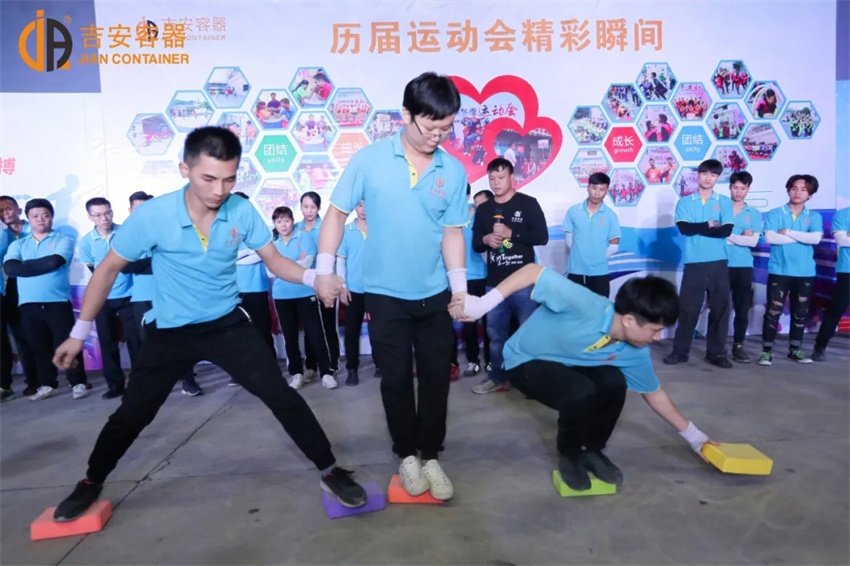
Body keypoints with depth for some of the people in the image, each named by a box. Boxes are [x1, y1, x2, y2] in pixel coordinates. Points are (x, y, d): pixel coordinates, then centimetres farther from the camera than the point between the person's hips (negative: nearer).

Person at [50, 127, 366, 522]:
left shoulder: (242, 212, -15)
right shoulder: (152, 216, -20)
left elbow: (273, 259, -4)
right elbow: (109, 269, -6)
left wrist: (311, 277, -26)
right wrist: (80, 332, -2)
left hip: (228, 324, 1)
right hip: (169, 332, 0)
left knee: (281, 396, -8)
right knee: (132, 413, 12)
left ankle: (329, 471, 5)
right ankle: (91, 484, 41)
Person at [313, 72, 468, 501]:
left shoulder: (454, 171, -3)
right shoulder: (369, 160, -9)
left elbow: (452, 232, 2)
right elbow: (337, 213, -2)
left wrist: (460, 287, -2)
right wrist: (324, 270, -6)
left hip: (435, 295, 2)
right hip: (385, 294, -2)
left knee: (436, 377, 10)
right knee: (396, 379, 10)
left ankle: (430, 455, 29)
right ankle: (407, 454, 30)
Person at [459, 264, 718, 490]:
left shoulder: (635, 353, -12)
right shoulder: (586, 305, -36)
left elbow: (654, 393, 6)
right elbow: (533, 271, -35)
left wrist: (693, 435, 12)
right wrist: (483, 303, -40)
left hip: (568, 364, 6)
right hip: (525, 362, -6)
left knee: (613, 383, -20)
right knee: (581, 393, -31)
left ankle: (592, 451, 7)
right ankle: (569, 457, 0)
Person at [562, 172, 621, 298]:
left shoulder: (610, 215, -3)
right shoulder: (573, 211, -2)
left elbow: (614, 246, 1)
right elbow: (569, 240, 5)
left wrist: (600, 257, -3)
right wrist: (578, 254, 0)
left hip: (600, 272, 0)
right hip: (576, 271, 0)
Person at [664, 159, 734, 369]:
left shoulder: (725, 202, 7)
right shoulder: (684, 202, 6)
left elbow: (726, 230, -7)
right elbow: (684, 228, -9)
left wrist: (697, 229, -7)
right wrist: (709, 225, -5)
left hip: (719, 263, 1)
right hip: (694, 263, -1)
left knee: (720, 309, 6)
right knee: (688, 309, 2)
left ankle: (716, 353, 17)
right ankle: (680, 351, 12)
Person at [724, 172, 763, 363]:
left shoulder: (754, 214, 9)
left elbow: (753, 241, -3)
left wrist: (728, 236, -10)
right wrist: (741, 238, -10)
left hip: (744, 266, 2)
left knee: (742, 307, 4)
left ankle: (738, 346, 13)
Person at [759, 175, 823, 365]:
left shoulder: (814, 217, 8)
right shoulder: (775, 214, 1)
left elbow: (816, 238, -10)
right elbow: (770, 238, -14)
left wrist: (788, 232, -12)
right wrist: (803, 237, -9)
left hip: (806, 272, 3)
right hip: (779, 271, -3)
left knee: (800, 312, 10)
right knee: (773, 311, -5)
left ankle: (795, 350, 23)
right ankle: (767, 351, 1)